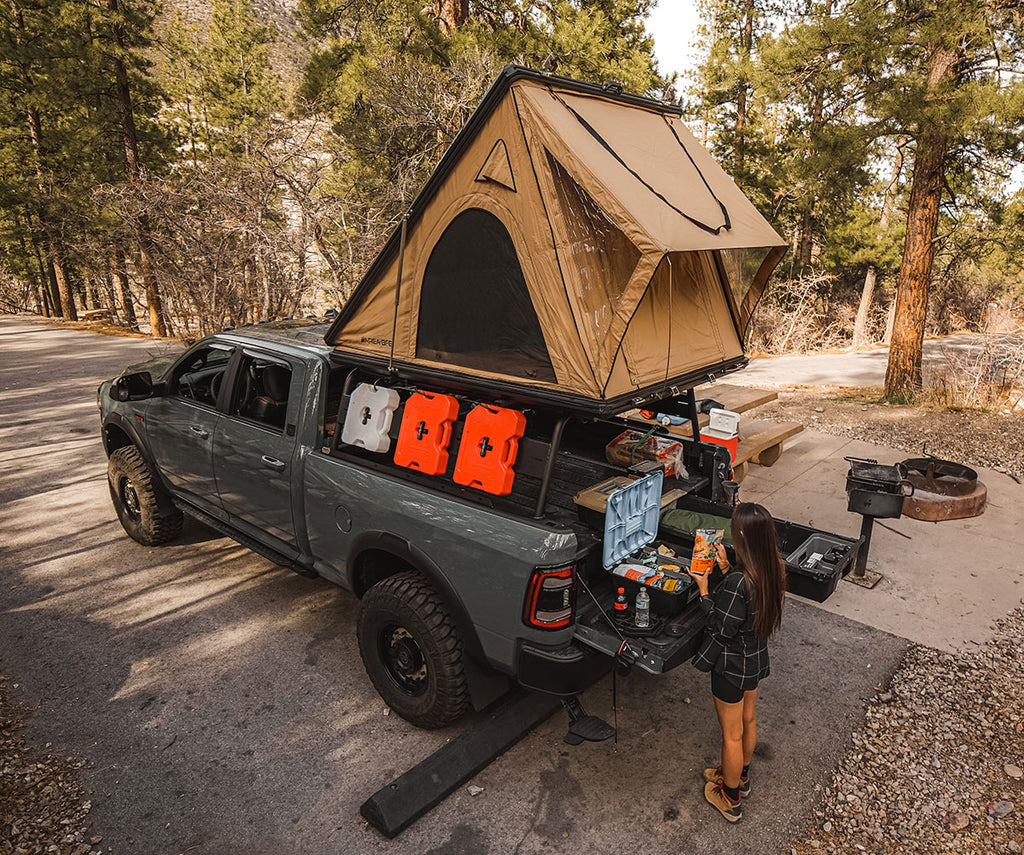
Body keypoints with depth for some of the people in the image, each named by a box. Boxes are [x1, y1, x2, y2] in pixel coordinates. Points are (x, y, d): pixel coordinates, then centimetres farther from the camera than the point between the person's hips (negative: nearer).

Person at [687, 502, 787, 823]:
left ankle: (730, 800, 34)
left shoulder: (737, 581, -35)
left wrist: (704, 591, -18)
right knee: (747, 720, 28)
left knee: (732, 734, 13)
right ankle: (741, 777, 52)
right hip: (757, 656, 8)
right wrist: (726, 569, 1)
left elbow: (722, 629, -26)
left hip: (732, 664, -8)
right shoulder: (773, 570, -10)